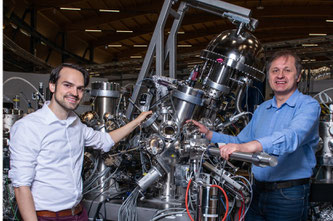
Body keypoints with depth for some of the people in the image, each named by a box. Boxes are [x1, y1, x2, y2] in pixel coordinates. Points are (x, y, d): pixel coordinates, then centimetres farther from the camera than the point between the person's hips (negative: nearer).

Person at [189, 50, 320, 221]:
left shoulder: (308, 105, -9)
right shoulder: (262, 109, 15)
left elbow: (292, 137, -29)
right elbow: (240, 141, 22)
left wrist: (247, 146, -42)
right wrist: (207, 133, 10)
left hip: (289, 194, -6)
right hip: (257, 191, 6)